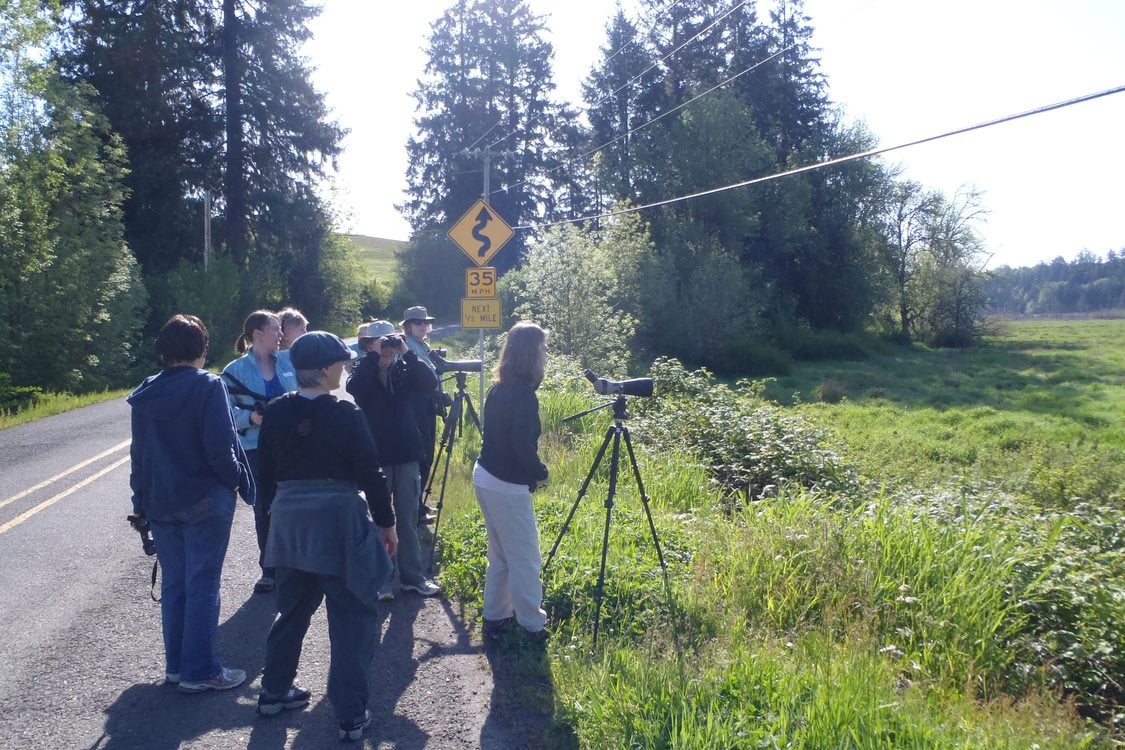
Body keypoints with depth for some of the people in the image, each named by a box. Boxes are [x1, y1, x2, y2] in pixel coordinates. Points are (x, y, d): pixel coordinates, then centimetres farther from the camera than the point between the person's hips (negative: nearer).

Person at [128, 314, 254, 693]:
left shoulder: (145, 394, 5)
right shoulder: (207, 386, -13)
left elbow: (139, 453, 11)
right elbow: (220, 446, -19)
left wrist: (141, 501, 18)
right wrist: (236, 479, -2)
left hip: (160, 502, 6)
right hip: (205, 501, -6)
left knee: (173, 582, 15)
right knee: (203, 584, 1)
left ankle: (176, 665, 23)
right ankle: (200, 671, 7)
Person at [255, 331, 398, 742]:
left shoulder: (275, 413, 0)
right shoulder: (346, 415, -14)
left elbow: (266, 473, 8)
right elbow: (370, 475, -11)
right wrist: (387, 523, 0)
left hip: (289, 522, 6)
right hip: (338, 523, -5)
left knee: (292, 609, 23)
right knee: (353, 619, 4)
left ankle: (274, 691, 35)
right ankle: (351, 715, 5)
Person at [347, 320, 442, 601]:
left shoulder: (403, 370, 5)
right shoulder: (363, 371, -3)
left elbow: (430, 384, -12)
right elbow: (354, 388, -25)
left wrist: (407, 353, -16)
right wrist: (373, 356, -23)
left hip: (406, 455, 3)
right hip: (375, 457, -3)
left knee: (408, 520, 10)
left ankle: (412, 576, 19)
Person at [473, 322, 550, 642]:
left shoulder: (498, 389, 6)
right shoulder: (523, 395, -20)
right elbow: (522, 445, -24)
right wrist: (540, 473, -7)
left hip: (484, 477, 9)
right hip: (508, 486, -9)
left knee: (500, 555, 19)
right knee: (525, 560, 4)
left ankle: (495, 617, 27)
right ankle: (533, 625, 15)